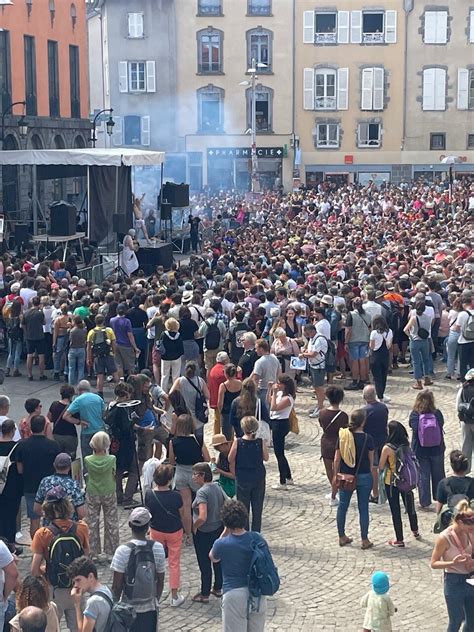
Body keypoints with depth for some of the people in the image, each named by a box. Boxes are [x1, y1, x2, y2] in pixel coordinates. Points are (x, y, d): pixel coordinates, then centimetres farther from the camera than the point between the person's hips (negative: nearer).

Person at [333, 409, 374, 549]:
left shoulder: (342, 436, -7)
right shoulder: (367, 438, -12)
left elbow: (337, 459, -2)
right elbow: (371, 460, -2)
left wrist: (335, 476, 9)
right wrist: (370, 473, 13)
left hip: (345, 476, 2)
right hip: (363, 476, -2)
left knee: (342, 506, 15)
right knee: (363, 508, 6)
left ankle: (342, 537, 23)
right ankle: (365, 540, 11)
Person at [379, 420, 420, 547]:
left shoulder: (387, 448, -21)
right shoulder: (406, 445, -8)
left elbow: (381, 467, -12)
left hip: (391, 482, -4)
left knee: (395, 511, 7)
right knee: (410, 507, 23)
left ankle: (399, 540, 13)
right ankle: (415, 532, 41)